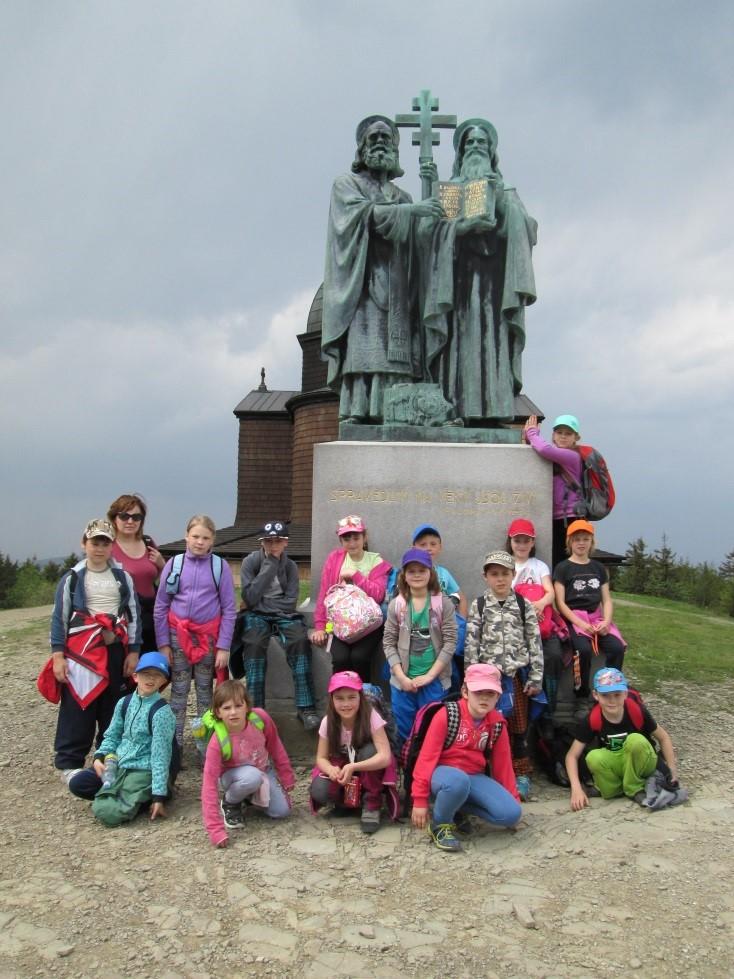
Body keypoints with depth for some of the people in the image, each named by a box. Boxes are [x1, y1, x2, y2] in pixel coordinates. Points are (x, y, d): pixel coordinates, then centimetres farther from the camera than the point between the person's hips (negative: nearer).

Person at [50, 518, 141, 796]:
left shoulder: (123, 577, 8)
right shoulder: (72, 578, 2)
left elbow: (133, 615, 9)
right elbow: (59, 617, 2)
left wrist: (133, 651, 3)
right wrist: (57, 655, -4)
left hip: (115, 651, 3)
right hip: (81, 652, -2)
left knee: (114, 710, 8)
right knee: (78, 709, -2)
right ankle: (69, 762, 9)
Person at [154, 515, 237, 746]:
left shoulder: (220, 566, -3)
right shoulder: (173, 564, -1)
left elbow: (229, 610, -2)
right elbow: (160, 607, 2)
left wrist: (224, 646, -7)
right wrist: (163, 644, -2)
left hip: (209, 636, 0)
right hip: (178, 635, 0)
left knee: (205, 690, 9)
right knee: (179, 690, 6)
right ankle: (174, 743, 14)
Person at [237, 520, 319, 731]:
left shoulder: (290, 566, 5)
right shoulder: (250, 562, -2)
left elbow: (290, 602, -3)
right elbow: (250, 598, -14)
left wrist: (262, 602, -11)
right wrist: (269, 567, -14)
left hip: (283, 615, 2)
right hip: (257, 615, -1)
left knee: (300, 641, -29)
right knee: (254, 644, -34)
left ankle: (306, 708, -28)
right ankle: (255, 709, -30)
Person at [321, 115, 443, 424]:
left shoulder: (402, 196, 26)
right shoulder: (346, 184, 13)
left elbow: (418, 243, 14)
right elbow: (363, 213, -9)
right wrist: (409, 209, -16)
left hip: (394, 289, 4)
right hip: (361, 285, -4)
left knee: (393, 350, -8)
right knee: (361, 349, -16)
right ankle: (356, 411, -19)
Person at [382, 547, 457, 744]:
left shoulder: (443, 604, -3)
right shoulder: (396, 605, 1)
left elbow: (450, 642, -7)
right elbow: (389, 643, 0)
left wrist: (429, 676, -11)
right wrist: (402, 677, -9)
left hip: (434, 680, -1)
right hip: (402, 681, 2)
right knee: (405, 732, 11)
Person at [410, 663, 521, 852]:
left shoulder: (497, 724, 0)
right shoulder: (447, 715, -15)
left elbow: (503, 764, 11)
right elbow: (427, 756, -14)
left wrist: (513, 799, 15)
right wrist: (420, 799, -15)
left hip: (474, 777, 5)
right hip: (443, 773, -5)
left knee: (511, 814, -17)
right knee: (458, 781, -42)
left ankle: (458, 807, 5)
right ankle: (441, 824, -10)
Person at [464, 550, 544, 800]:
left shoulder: (524, 605, 2)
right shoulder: (478, 606, 1)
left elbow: (535, 643, 1)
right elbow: (471, 644, -1)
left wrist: (536, 678, -3)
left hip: (518, 674, 1)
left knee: (519, 726, 8)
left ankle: (521, 775, 20)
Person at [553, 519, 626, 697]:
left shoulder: (599, 568, 17)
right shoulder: (562, 568, 4)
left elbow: (606, 600, 12)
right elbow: (560, 603, -4)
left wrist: (606, 621, -7)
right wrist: (581, 624, -15)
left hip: (596, 618, 4)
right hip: (573, 619, -4)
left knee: (617, 647, -21)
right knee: (584, 649, -31)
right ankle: (582, 693, -13)